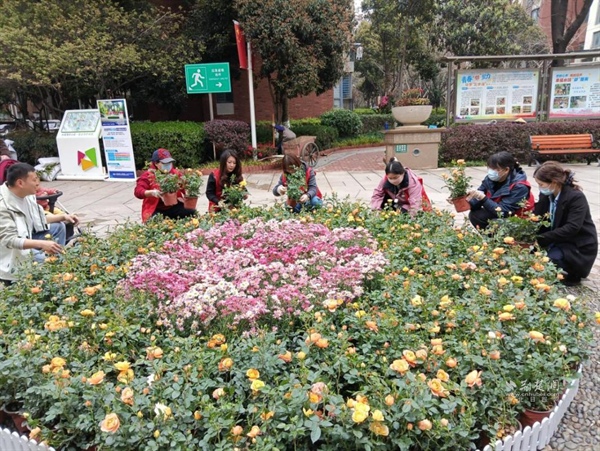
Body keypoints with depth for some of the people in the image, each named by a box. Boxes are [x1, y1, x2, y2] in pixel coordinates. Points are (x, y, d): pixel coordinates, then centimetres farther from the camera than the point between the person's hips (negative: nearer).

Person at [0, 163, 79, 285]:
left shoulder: (27, 195, -4)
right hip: (14, 253, -9)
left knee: (59, 226, 5)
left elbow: (39, 219, 10)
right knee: (47, 260, -28)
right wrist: (42, 244, -44)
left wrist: (63, 217, -2)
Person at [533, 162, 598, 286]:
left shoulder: (576, 197, -22)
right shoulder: (545, 195, -2)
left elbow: (572, 228, -31)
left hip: (578, 245, -7)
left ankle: (572, 274, 3)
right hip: (558, 240, 7)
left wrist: (541, 239, -35)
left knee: (550, 260, -30)